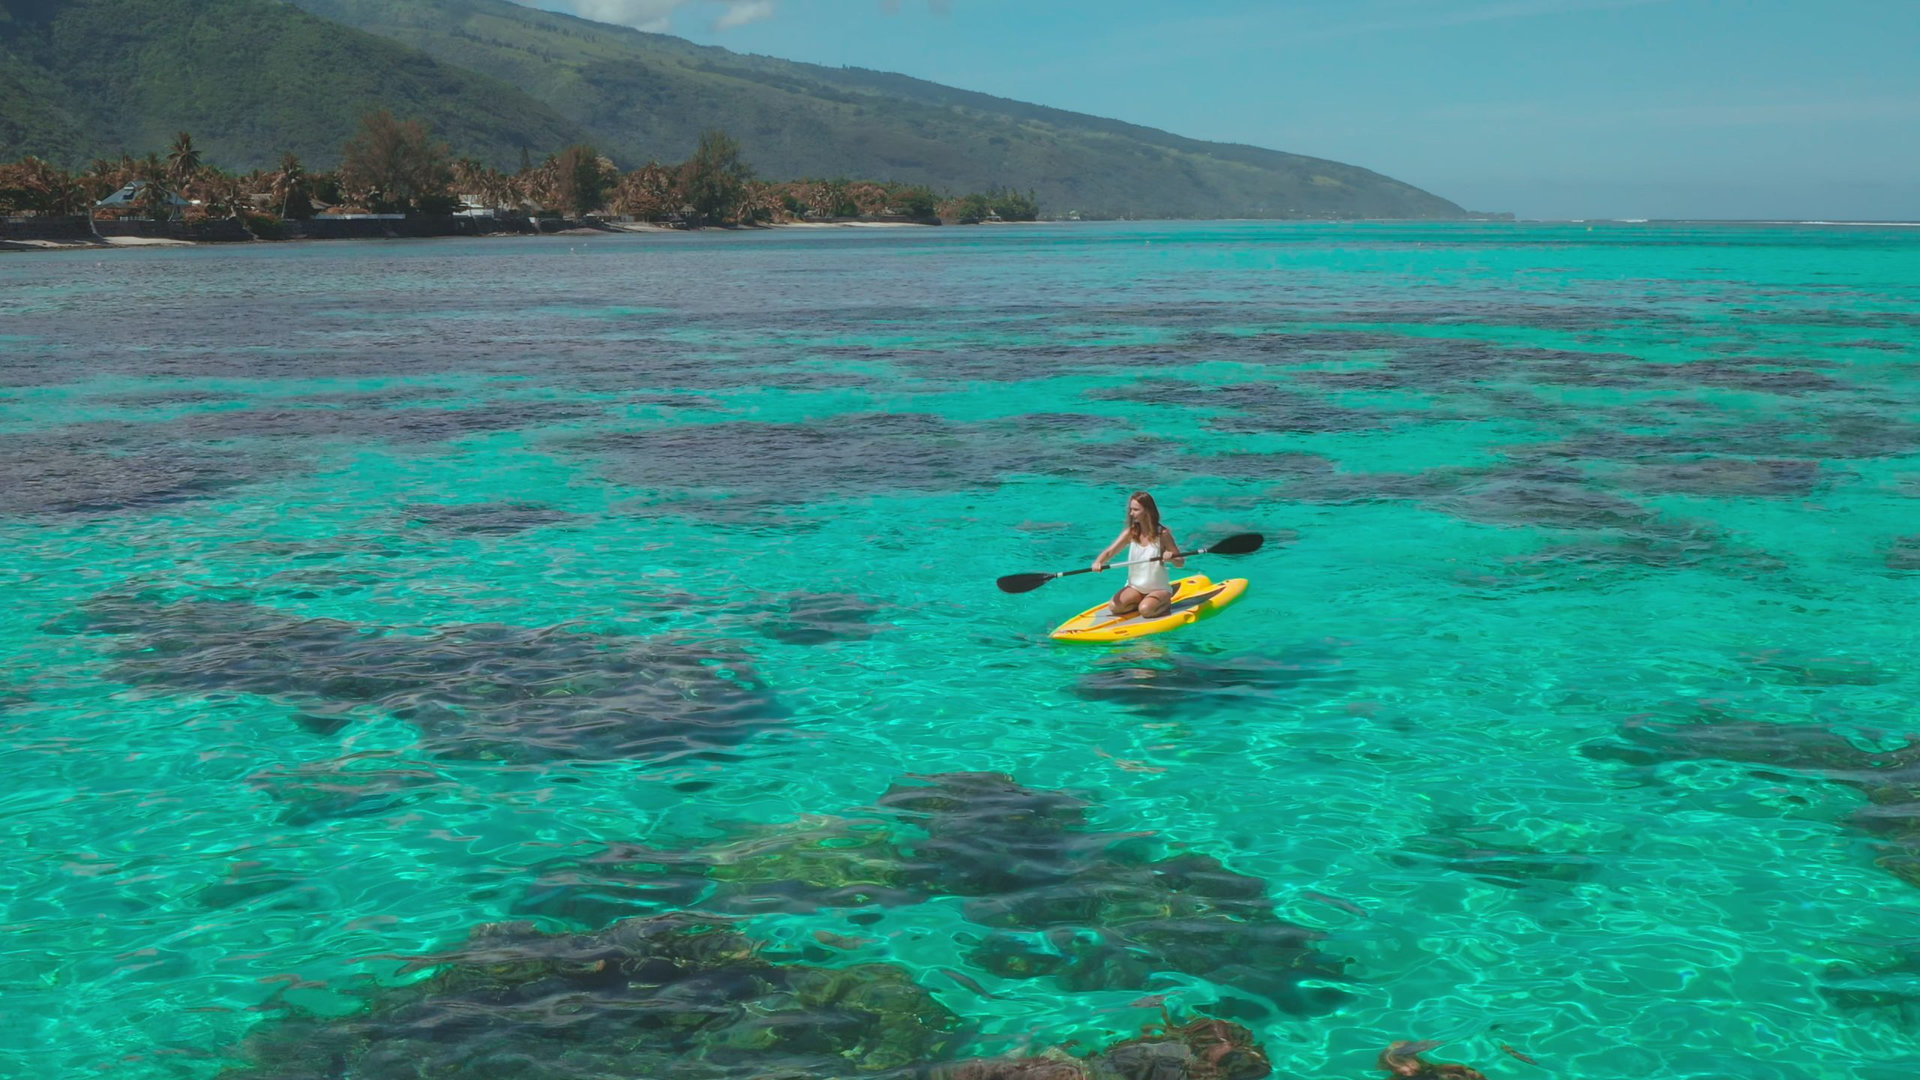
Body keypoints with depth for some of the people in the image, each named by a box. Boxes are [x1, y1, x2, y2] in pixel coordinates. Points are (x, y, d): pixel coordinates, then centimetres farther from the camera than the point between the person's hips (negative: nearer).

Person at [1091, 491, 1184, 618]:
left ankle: (1165, 603, 2)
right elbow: (1109, 552, -11)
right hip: (1135, 587, 4)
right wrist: (1098, 562, -34)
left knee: (1145, 610, -31)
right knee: (1115, 606, -20)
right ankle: (1143, 601, 6)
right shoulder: (1130, 533, -3)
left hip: (1159, 588, -4)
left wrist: (1171, 558, -31)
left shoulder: (1162, 534, -12)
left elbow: (1181, 562, -7)